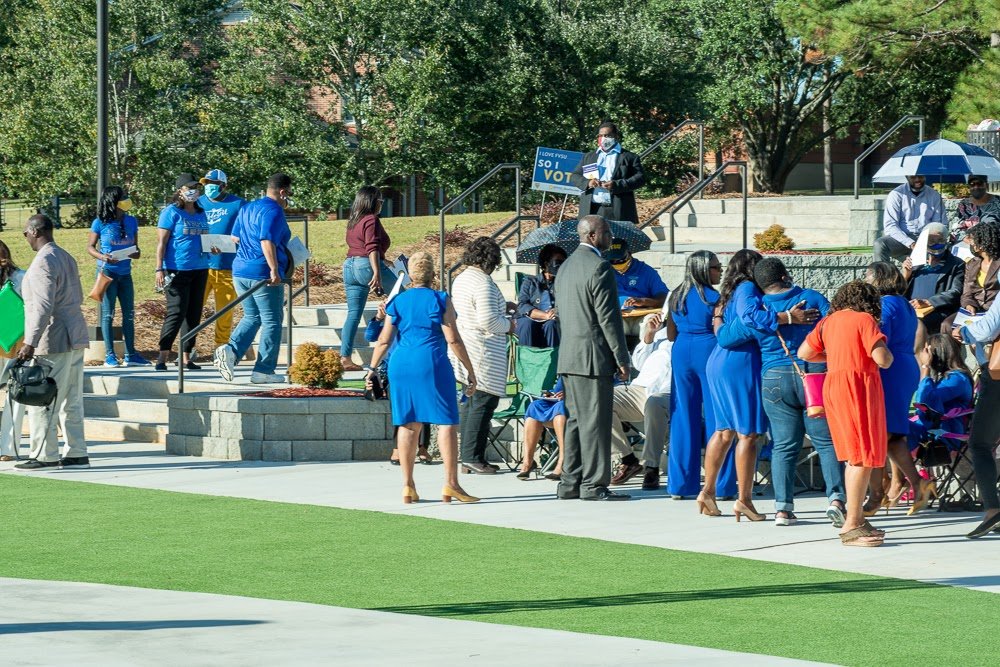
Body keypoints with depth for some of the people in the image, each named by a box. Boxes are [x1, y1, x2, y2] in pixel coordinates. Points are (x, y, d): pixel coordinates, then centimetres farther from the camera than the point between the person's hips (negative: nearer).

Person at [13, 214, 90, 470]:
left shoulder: (43, 262, -14)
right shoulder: (67, 258, 15)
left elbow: (43, 305, -23)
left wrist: (31, 342, -25)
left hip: (53, 343, -9)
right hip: (75, 336, 9)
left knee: (41, 401, -4)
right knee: (71, 400, 11)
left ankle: (44, 455, -3)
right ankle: (76, 454, 12)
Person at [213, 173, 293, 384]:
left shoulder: (247, 208, 14)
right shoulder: (274, 211, -12)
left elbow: (235, 237, 19)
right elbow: (267, 241, -23)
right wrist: (274, 270, -24)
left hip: (240, 271, 8)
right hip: (263, 274, -8)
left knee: (251, 317, 19)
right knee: (271, 323, 3)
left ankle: (231, 350, -4)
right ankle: (264, 371, 4)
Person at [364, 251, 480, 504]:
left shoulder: (398, 302, 10)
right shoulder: (440, 300, -1)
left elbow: (384, 340, 9)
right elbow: (453, 339, -6)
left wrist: (372, 368, 19)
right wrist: (470, 370, -2)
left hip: (400, 365, 5)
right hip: (432, 363, -5)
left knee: (409, 424, 9)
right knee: (446, 422, -3)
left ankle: (407, 485, 8)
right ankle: (450, 484, -11)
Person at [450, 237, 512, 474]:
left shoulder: (461, 278, 12)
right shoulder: (483, 283, -18)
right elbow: (488, 321, -22)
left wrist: (501, 307, 24)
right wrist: (508, 324, -4)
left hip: (465, 351, 10)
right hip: (483, 354, -10)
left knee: (470, 402, 14)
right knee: (483, 402, -5)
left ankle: (468, 457, 17)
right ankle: (473, 457, -6)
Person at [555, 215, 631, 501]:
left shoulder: (566, 266, 16)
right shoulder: (599, 268, -13)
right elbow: (608, 317, -15)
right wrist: (622, 359, -11)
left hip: (568, 357, 9)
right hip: (593, 358, -9)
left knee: (576, 420, 12)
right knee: (595, 422, -6)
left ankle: (570, 483, 13)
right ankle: (593, 485, -5)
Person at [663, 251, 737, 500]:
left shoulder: (676, 296, 9)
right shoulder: (712, 297, -9)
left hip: (681, 353, 5)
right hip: (708, 352, -5)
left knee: (683, 418, 8)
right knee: (716, 417, -1)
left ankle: (680, 483, 8)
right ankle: (721, 485, -1)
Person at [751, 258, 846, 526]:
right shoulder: (812, 298, 3)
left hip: (774, 380, 1)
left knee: (784, 445, 5)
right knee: (827, 441, 2)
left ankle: (783, 507, 1)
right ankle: (836, 497, -11)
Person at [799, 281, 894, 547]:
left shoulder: (828, 321, 13)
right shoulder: (864, 320, -7)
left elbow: (803, 353, 14)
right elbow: (882, 359, -16)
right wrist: (889, 355, 7)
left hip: (833, 386, 8)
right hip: (859, 385, -8)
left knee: (854, 456, 16)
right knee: (864, 457, -8)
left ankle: (856, 519, 20)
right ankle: (851, 526, -14)